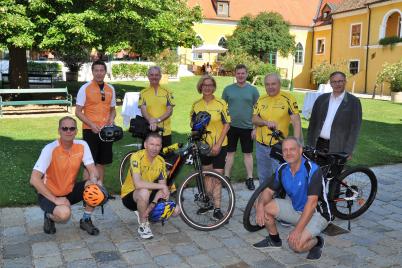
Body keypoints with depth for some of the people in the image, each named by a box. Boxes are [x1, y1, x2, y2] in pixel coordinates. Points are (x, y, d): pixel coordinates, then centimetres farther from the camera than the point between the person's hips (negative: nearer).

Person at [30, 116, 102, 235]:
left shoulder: (82, 145, -10)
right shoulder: (50, 149, -23)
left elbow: (92, 170, -9)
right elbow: (34, 179, -27)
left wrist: (94, 180, -33)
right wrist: (55, 199, -28)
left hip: (70, 190, 5)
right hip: (50, 194, -5)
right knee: (64, 213, -34)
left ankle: (85, 220, 1)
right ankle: (49, 216, 3)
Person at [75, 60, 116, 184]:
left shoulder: (110, 89, 9)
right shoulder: (85, 88, -4)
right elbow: (78, 112, -4)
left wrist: (111, 120, -3)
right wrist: (91, 124, -16)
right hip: (90, 130, -4)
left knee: (101, 163, 12)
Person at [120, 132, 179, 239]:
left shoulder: (161, 161, -4)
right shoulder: (137, 157, -22)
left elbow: (161, 188, -6)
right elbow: (138, 184, -36)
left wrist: (153, 204, -24)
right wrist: (162, 186, -30)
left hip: (148, 195, 6)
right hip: (130, 195, -6)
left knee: (175, 210, -10)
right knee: (144, 192, -39)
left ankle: (144, 214, 15)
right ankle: (143, 226, -15)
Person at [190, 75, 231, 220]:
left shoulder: (221, 103, -8)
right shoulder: (196, 105, 3)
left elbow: (226, 125, -8)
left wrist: (218, 144, -14)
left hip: (218, 145, -4)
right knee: (207, 175, 15)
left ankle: (217, 208, 6)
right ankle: (210, 202, 29)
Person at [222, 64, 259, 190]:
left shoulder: (253, 90, 0)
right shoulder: (228, 89, 2)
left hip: (247, 127, -1)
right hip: (231, 127, 1)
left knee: (248, 153, 8)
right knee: (230, 152, 8)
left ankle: (250, 178, 17)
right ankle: (226, 177, 17)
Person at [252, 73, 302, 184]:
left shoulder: (288, 98, -9)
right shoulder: (261, 100, 6)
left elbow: (296, 122, -14)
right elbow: (254, 119, 3)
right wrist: (266, 122, -17)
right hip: (261, 145, 5)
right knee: (263, 178, 18)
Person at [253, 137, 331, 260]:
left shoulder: (312, 170, -26)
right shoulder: (282, 170, -5)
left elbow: (312, 203, -30)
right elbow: (268, 191, 1)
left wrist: (298, 229, -33)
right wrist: (260, 205, -22)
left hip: (316, 213, -6)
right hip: (295, 208, 7)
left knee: (296, 244, -29)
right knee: (263, 206, -7)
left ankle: (316, 242, 6)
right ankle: (274, 240, 15)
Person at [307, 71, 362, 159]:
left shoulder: (353, 102, 0)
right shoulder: (321, 99, 10)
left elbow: (355, 129, -4)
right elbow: (313, 123, 11)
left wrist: (348, 152, -10)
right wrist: (309, 145, 6)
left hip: (338, 148, -3)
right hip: (318, 145, 3)